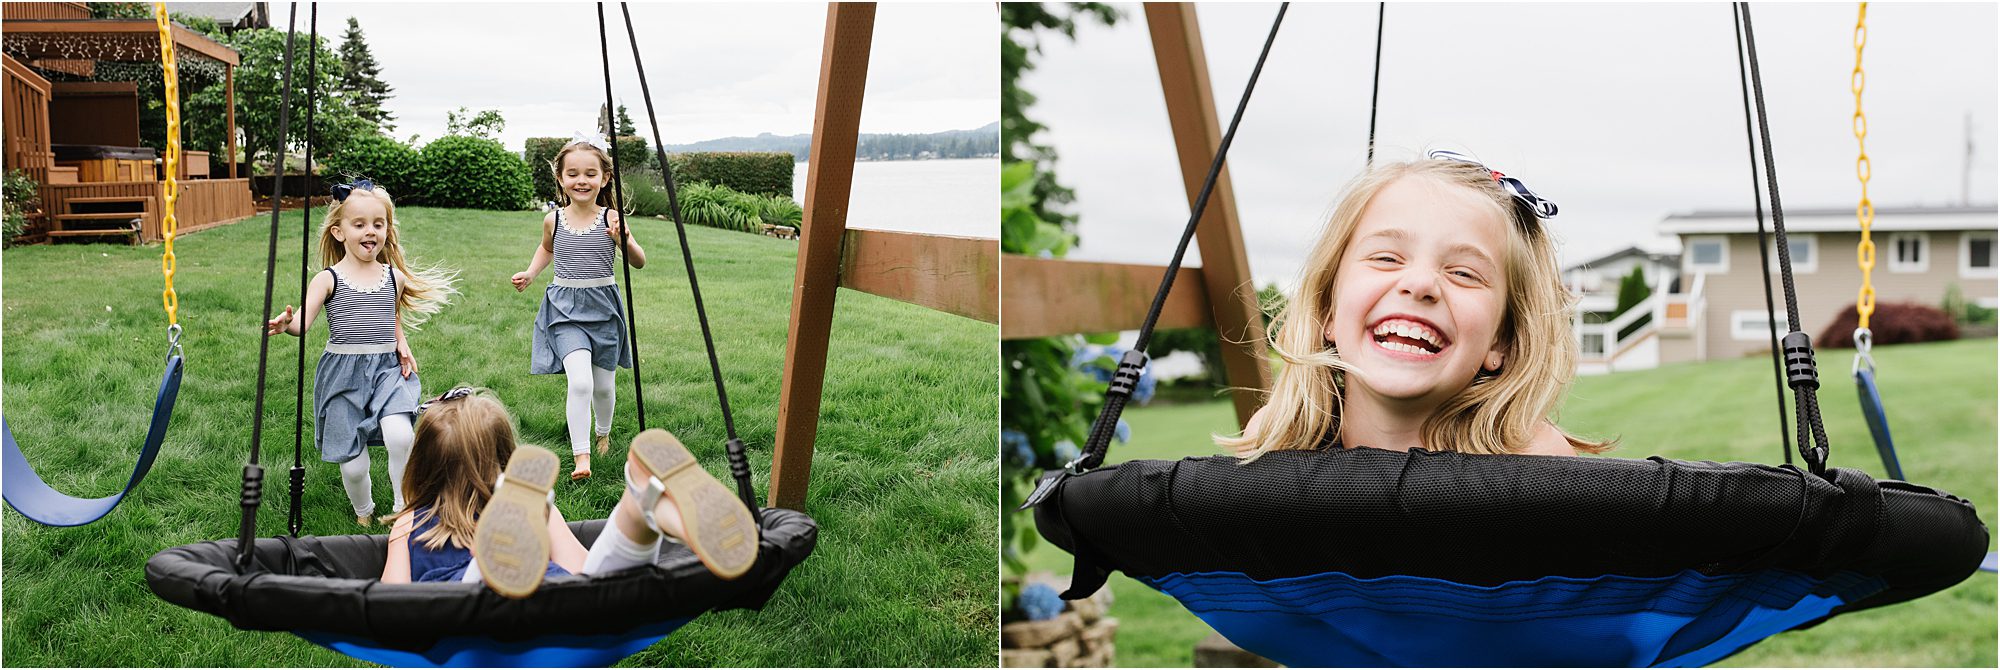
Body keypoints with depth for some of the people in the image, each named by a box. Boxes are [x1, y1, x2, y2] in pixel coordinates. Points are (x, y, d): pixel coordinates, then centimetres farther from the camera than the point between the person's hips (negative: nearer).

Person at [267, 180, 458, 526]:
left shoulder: (395, 277, 7)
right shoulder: (328, 279, -4)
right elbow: (303, 323, -15)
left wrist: (401, 344, 6)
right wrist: (286, 323, -38)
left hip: (386, 368, 2)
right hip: (343, 373, -2)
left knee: (400, 435, -26)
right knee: (353, 464, 0)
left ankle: (404, 508, -6)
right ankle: (363, 515, 29)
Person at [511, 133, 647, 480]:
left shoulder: (611, 218, -6)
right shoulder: (553, 220, 0)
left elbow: (639, 262, -8)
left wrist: (623, 240, -26)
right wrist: (530, 273, 9)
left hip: (602, 307, 0)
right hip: (565, 309, 0)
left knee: (603, 384, 11)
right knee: (580, 380, -19)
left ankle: (603, 435, 41)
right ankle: (580, 457, -15)